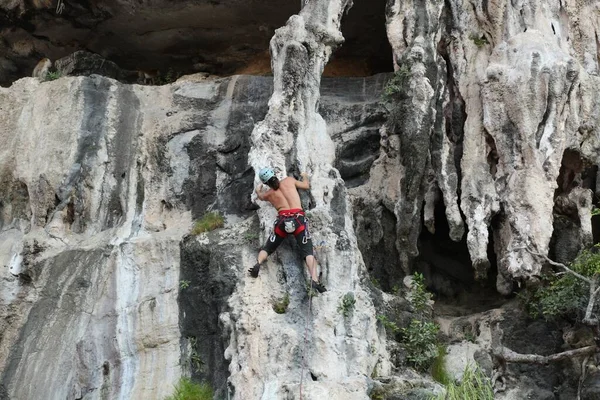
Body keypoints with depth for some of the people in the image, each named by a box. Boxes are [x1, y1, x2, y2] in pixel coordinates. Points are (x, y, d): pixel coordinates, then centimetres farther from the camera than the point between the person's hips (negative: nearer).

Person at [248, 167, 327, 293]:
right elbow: (306, 186, 29)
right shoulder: (289, 180, 15)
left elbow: (260, 195, 44)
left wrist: (258, 188, 66)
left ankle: (258, 263, -13)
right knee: (308, 252, -7)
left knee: (267, 248, 17)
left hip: (282, 220, 1)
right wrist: (305, 176, 49)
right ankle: (314, 280, -27)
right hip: (298, 219, -1)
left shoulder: (268, 194, 20)